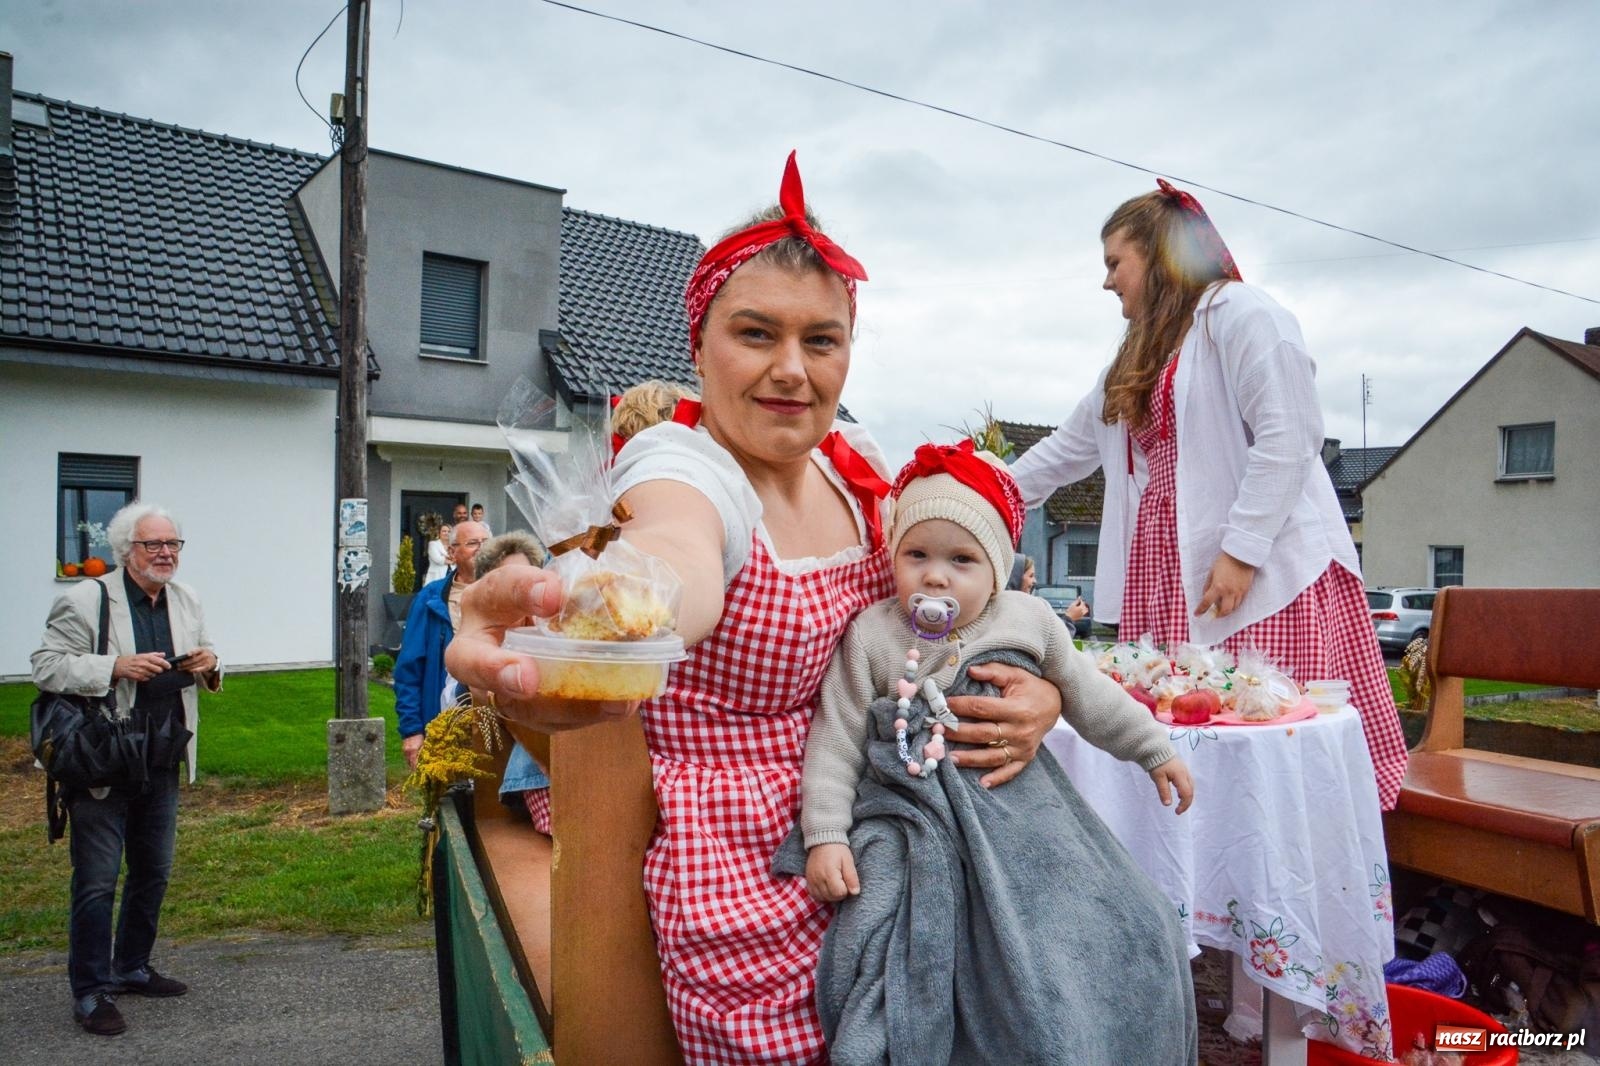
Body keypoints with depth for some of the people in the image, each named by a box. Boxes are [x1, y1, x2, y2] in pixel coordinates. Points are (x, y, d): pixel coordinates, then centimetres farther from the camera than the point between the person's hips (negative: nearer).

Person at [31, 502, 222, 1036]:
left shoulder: (186, 600, 7)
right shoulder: (85, 600, -11)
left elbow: (205, 661, 18)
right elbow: (46, 666, -14)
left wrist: (209, 665, -6)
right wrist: (116, 667, -27)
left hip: (162, 765, 7)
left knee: (153, 873, 18)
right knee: (96, 882, 0)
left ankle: (131, 968, 35)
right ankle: (91, 992, 13)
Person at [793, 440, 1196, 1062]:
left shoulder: (1030, 621, 0)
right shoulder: (871, 636, -8)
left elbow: (1090, 696, 15)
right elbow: (836, 738, -5)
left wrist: (1155, 750, 22)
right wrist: (825, 836, -9)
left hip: (1021, 812, 3)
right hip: (917, 826, -3)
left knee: (1124, 934, 2)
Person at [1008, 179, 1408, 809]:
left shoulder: (1240, 312, -3)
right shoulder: (1141, 354, 25)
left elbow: (1287, 438, -14)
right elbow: (1067, 447, 30)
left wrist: (1241, 550, -19)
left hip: (1264, 575, -8)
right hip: (1170, 577, 8)